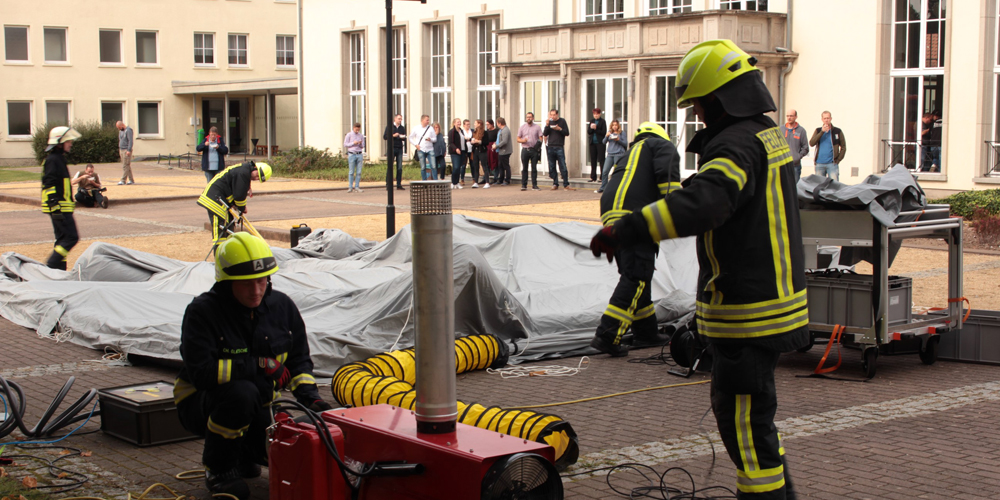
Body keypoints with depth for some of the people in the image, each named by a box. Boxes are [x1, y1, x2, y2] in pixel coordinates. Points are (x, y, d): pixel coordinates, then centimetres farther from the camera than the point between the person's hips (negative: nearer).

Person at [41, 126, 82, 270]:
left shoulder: (59, 159, 19)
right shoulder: (53, 160, -13)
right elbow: (49, 185, -20)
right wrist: (55, 207, -24)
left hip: (62, 207, 11)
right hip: (60, 208, -11)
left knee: (63, 238, 11)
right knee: (71, 238, -12)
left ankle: (59, 269, 14)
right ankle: (50, 266, -12)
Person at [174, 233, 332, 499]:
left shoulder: (282, 306, -3)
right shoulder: (202, 312, -20)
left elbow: (299, 360, 8)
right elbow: (201, 372, -29)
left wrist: (310, 397, -9)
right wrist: (258, 366, -25)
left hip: (257, 407, 5)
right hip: (202, 403, -5)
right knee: (241, 392, -37)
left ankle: (242, 453, 20)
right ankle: (218, 468, -12)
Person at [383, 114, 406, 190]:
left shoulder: (402, 128, 15)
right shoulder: (390, 127, 4)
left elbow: (405, 138, 18)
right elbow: (384, 137, 0)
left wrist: (403, 137, -5)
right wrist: (393, 135, -12)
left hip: (399, 149, 3)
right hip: (392, 148, -3)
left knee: (400, 167, 0)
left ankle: (399, 185, 3)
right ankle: (388, 185, -4)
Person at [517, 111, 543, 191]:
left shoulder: (537, 127, 6)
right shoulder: (522, 127, 8)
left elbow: (540, 138, 3)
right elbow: (518, 139, 7)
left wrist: (539, 142, -19)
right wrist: (523, 140, -14)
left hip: (534, 150, 0)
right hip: (525, 149, 0)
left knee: (534, 168, 3)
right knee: (524, 168, 1)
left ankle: (534, 185, 7)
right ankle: (523, 185, 5)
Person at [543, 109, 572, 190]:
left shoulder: (562, 121, 3)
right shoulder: (550, 122, 11)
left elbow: (567, 133, -1)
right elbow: (545, 134, 5)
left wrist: (559, 129, -16)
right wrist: (547, 125, -9)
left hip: (559, 147, -3)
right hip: (550, 147, 4)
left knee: (563, 167, -6)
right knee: (552, 167, 4)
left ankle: (566, 184, -1)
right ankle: (555, 184, 11)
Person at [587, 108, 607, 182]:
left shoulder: (602, 122, -2)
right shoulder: (591, 121, 14)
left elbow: (604, 132, -8)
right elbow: (588, 132, 7)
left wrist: (595, 129, -15)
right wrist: (591, 128, -13)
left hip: (600, 143, -5)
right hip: (592, 143, 5)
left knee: (601, 160, -7)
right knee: (593, 160, 7)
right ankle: (593, 177, 11)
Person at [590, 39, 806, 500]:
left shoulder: (738, 146, -21)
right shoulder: (768, 135, 12)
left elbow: (701, 204, -38)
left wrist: (622, 231, -39)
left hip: (748, 314, -10)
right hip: (776, 298, 10)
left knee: (742, 415, -1)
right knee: (744, 407, 22)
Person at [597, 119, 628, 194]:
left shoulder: (622, 134, 1)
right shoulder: (610, 133, 12)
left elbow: (625, 144, 0)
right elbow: (604, 142, 8)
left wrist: (618, 140, -15)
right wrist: (606, 136, -10)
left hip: (619, 154, -4)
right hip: (610, 154, 4)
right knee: (605, 171, -1)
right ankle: (603, 188, 6)